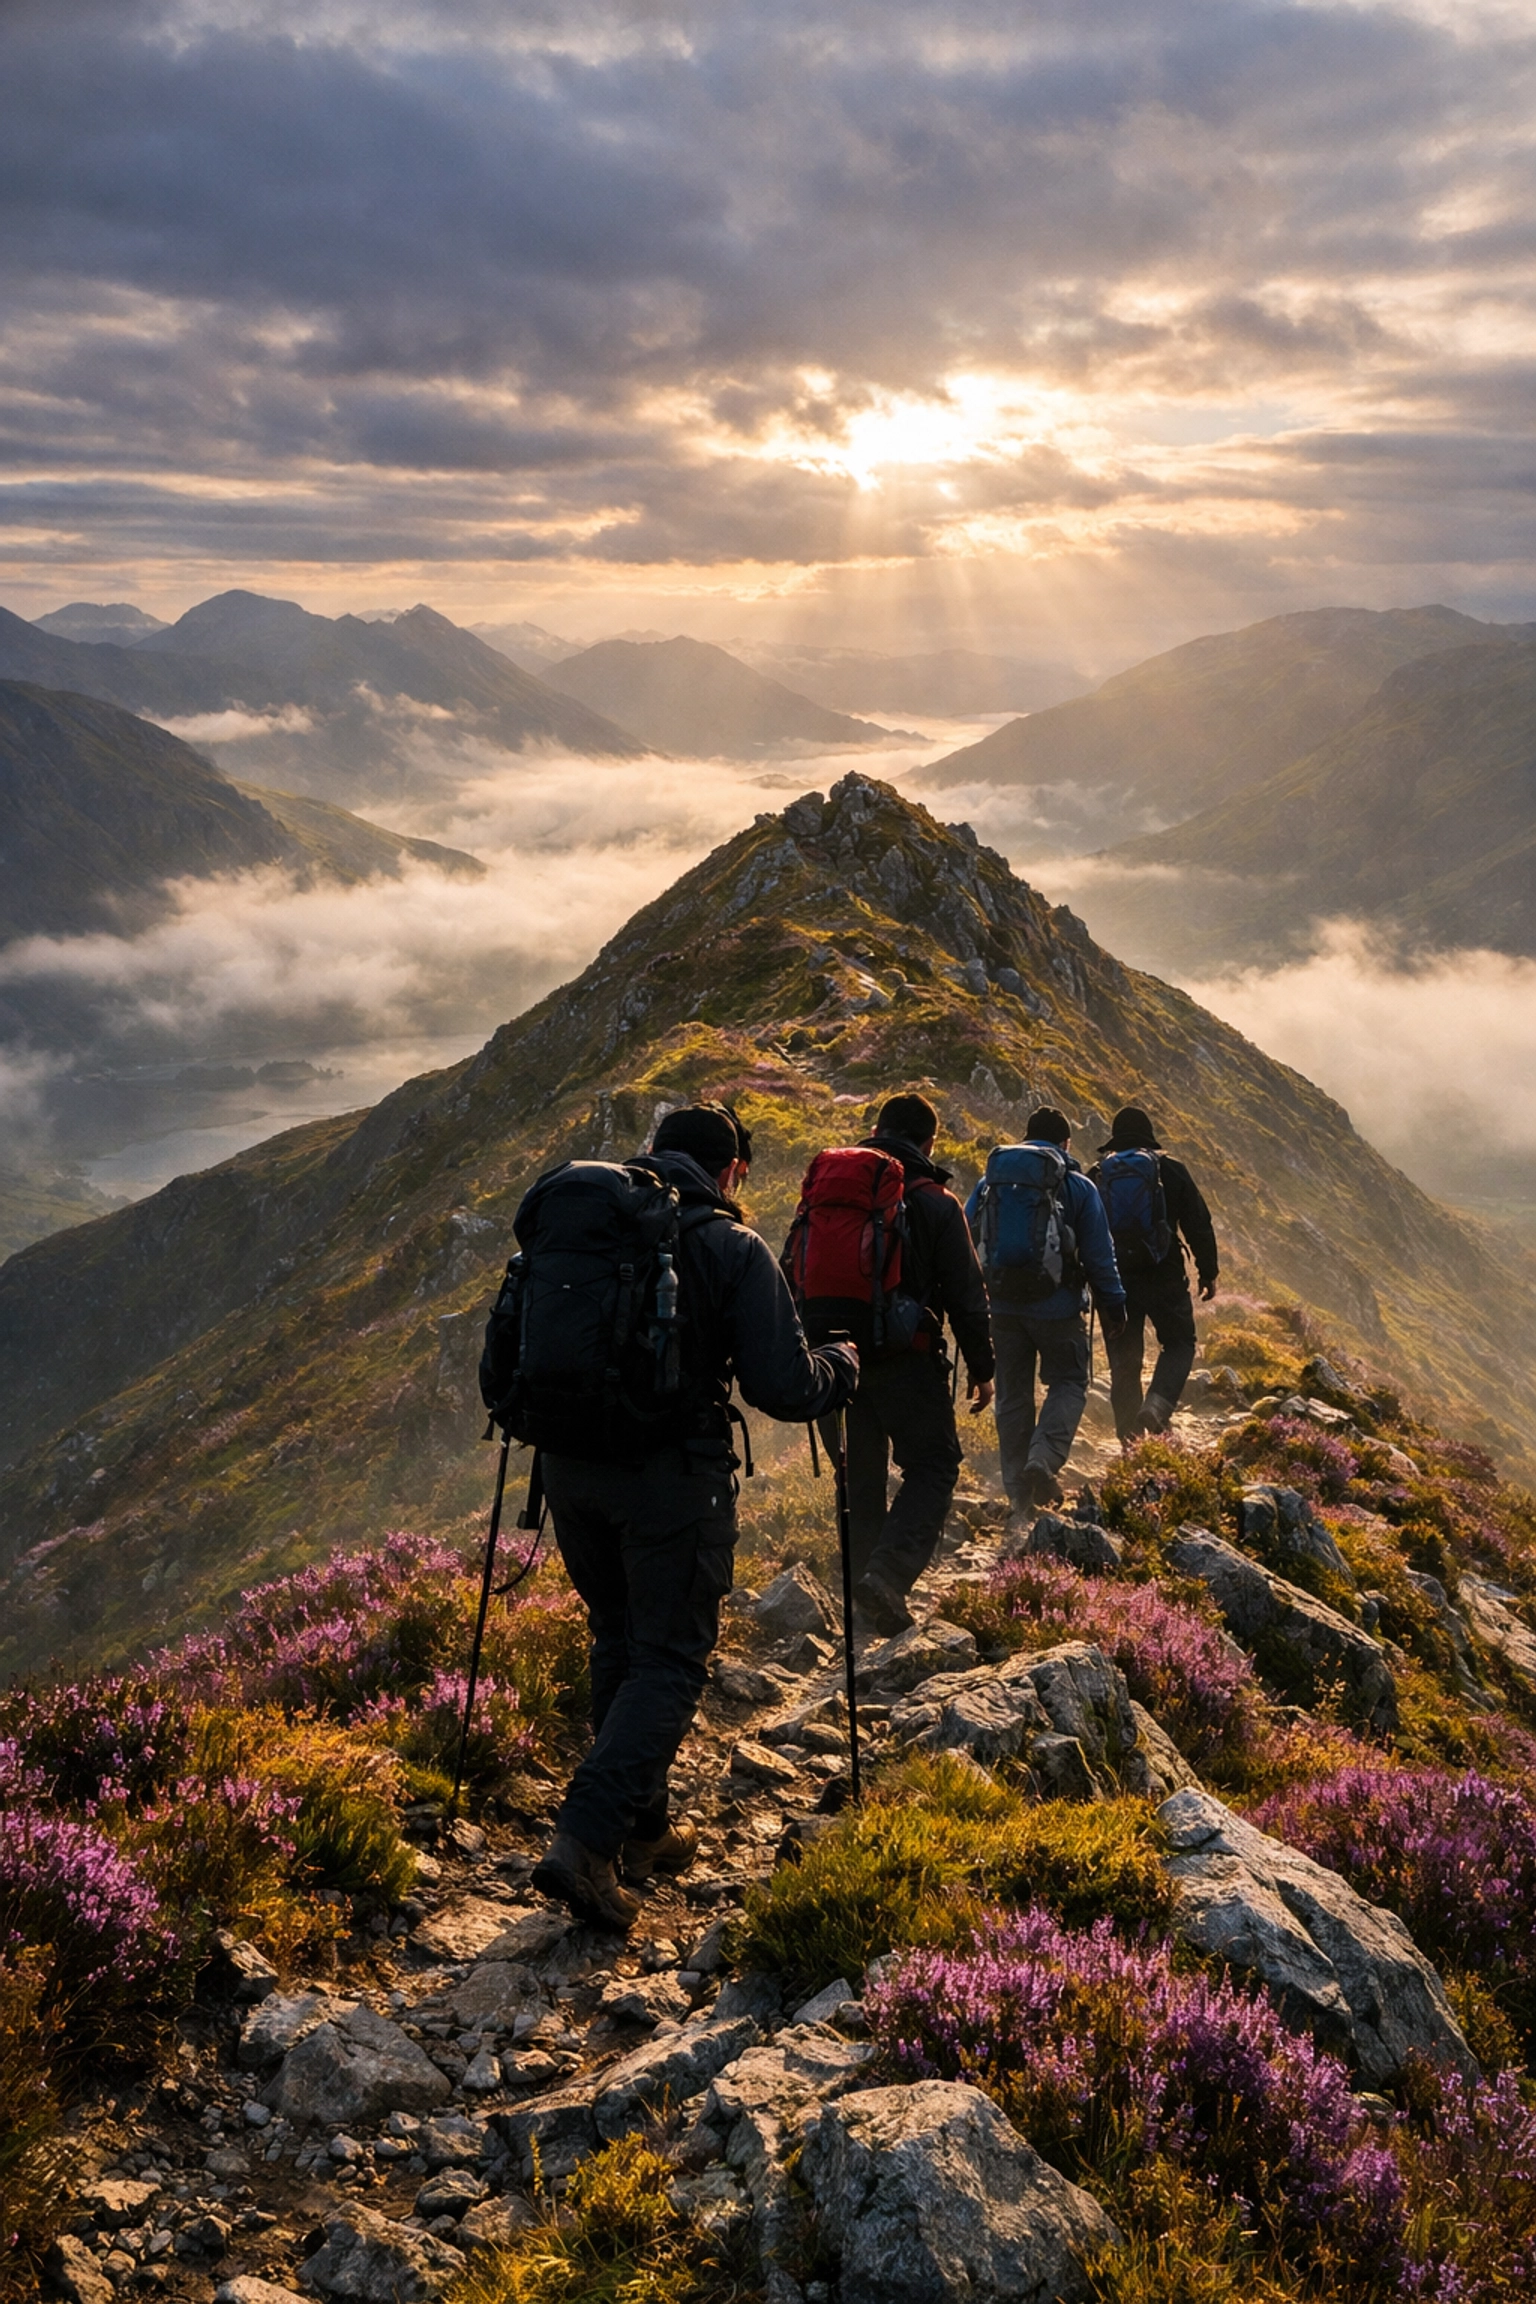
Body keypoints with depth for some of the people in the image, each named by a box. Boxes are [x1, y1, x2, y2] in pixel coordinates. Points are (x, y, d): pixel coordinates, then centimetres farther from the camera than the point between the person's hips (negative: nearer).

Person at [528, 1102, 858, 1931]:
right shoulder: (732, 1247, -6)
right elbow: (783, 1387, -11)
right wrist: (839, 1364, 9)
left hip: (570, 1466, 6)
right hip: (672, 1475, -5)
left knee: (617, 1643, 21)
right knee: (669, 1660, 4)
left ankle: (642, 1832, 29)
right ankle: (584, 1841, -9)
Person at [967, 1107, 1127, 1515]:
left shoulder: (991, 1182, 6)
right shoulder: (1078, 1187, -2)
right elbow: (1099, 1254, -2)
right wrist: (1112, 1305, 6)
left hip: (1003, 1307, 3)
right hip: (1057, 1306, -3)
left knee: (1012, 1394, 12)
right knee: (1068, 1383, 11)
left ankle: (1018, 1490, 16)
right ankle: (1043, 1459, -12)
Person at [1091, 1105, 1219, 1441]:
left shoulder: (1097, 1175, 5)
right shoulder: (1171, 1170, 1)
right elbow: (1199, 1224, 2)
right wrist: (1208, 1273, 10)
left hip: (1113, 1278, 2)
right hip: (1163, 1275, -2)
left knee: (1123, 1358, 10)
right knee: (1179, 1344, 13)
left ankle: (1130, 1434, 11)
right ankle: (1157, 1406, -12)